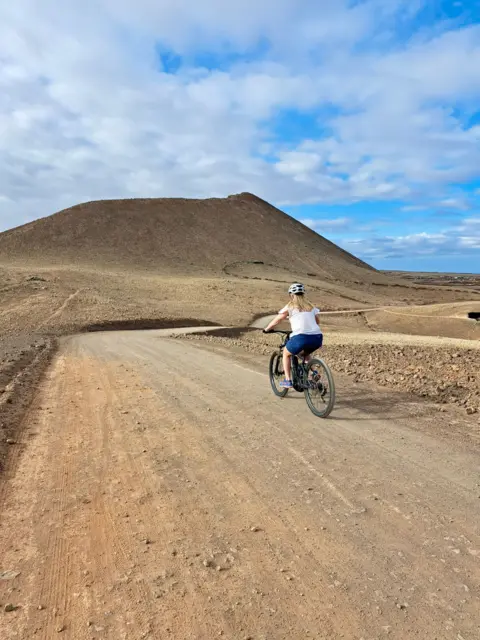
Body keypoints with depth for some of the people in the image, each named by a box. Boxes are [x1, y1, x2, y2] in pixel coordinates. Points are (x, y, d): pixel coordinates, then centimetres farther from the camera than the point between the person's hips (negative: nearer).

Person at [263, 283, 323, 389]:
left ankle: (287, 380, 15)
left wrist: (267, 329, 29)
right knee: (305, 354, 36)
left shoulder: (290, 306, 10)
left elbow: (277, 320, 15)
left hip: (301, 337, -5)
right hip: (317, 338, 5)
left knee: (286, 354, 23)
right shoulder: (311, 306, 22)